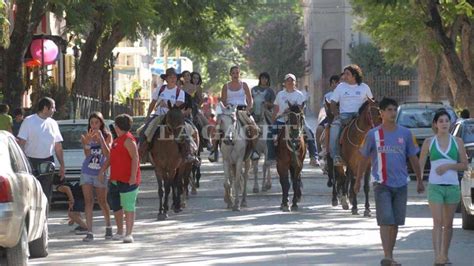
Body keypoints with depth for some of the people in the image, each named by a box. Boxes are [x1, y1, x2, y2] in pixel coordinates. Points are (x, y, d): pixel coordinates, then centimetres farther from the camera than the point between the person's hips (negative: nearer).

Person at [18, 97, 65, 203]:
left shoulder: (53, 123, 10)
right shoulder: (29, 121, -4)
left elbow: (58, 146, 13)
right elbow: (21, 142, -7)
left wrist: (62, 165, 9)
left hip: (47, 162, 4)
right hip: (31, 162, -4)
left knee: (46, 194, 5)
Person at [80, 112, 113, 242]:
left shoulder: (107, 136, -3)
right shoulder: (85, 136, -2)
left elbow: (107, 154, -13)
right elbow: (87, 154, -11)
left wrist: (101, 138, -20)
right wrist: (87, 141, -27)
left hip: (100, 173, -1)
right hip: (86, 173, 1)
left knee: (102, 202, 9)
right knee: (88, 202, -3)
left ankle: (108, 227, 31)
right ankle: (89, 232, -4)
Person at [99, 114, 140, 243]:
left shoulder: (128, 140, -12)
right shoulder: (117, 140, 19)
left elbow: (135, 158, -19)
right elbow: (110, 157, 26)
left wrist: (133, 176, -25)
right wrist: (102, 170, 19)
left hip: (127, 180, -10)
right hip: (115, 179, 10)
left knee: (128, 207, -7)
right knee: (116, 206, 16)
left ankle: (128, 234, -6)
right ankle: (120, 232, 28)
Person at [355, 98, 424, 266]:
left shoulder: (405, 134, 4)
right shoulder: (373, 134, -2)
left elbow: (413, 158, 12)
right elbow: (364, 159, 8)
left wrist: (419, 181, 13)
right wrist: (358, 181, 12)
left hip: (400, 184, 3)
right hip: (382, 184, -3)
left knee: (395, 222, 8)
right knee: (386, 221, -11)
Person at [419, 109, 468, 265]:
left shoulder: (457, 142, 7)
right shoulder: (429, 142, 5)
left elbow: (464, 165, 4)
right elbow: (420, 164, 6)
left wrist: (448, 166, -11)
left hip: (452, 186, 2)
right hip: (435, 186, -2)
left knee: (448, 223, 8)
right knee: (437, 221, -12)